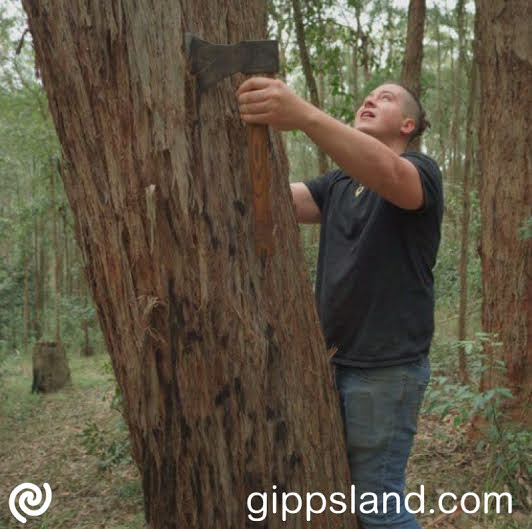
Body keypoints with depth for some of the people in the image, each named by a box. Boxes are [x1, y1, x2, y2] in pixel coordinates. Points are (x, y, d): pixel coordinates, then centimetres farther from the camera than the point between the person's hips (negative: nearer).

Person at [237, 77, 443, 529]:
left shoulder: (422, 171, -5)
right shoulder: (337, 183, 15)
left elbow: (387, 175, -30)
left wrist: (305, 116, -46)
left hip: (388, 368, -7)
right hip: (334, 361, 7)